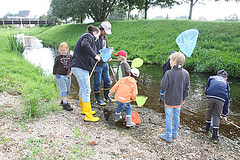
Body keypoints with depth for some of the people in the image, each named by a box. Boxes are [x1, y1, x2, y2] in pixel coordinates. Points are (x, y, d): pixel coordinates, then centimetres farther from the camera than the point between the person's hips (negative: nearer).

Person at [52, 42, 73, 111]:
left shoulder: (70, 56, 2)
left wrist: (71, 71, -3)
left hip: (67, 75, 5)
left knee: (67, 89, 13)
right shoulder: (58, 57, -7)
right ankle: (65, 104, -4)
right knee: (63, 89, -7)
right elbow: (55, 67, -1)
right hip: (60, 75, -5)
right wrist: (54, 76, -1)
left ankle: (63, 100, 32)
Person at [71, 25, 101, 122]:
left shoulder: (86, 37, 27)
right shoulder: (89, 36, -3)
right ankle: (88, 116, -3)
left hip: (78, 67, 11)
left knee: (83, 89, 20)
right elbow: (84, 45, -27)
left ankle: (84, 110, 36)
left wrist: (96, 57, 22)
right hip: (80, 67, -11)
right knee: (86, 90, -8)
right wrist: (94, 56, -20)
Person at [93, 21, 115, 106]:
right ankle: (98, 99, 17)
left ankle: (107, 97, 30)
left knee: (107, 80, 15)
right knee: (97, 82, 4)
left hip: (105, 63, 9)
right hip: (98, 63, -9)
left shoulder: (104, 37, 12)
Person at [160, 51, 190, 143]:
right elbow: (186, 88, 2)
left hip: (169, 100, -5)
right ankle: (174, 133, 36)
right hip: (179, 100, 5)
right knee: (176, 116, 19)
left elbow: (163, 87, -19)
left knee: (169, 117, 8)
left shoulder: (168, 73, -24)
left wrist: (164, 78, -4)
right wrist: (183, 98, 15)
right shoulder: (185, 73, -7)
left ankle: (168, 136, 20)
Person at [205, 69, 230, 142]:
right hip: (221, 99, 1)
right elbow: (227, 100, 29)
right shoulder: (226, 83, 29)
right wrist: (224, 114, 32)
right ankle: (215, 135, 15)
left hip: (210, 96, -1)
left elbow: (206, 90, 18)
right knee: (216, 115, 16)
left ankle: (207, 126, 41)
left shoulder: (211, 78, 28)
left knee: (208, 110, 25)